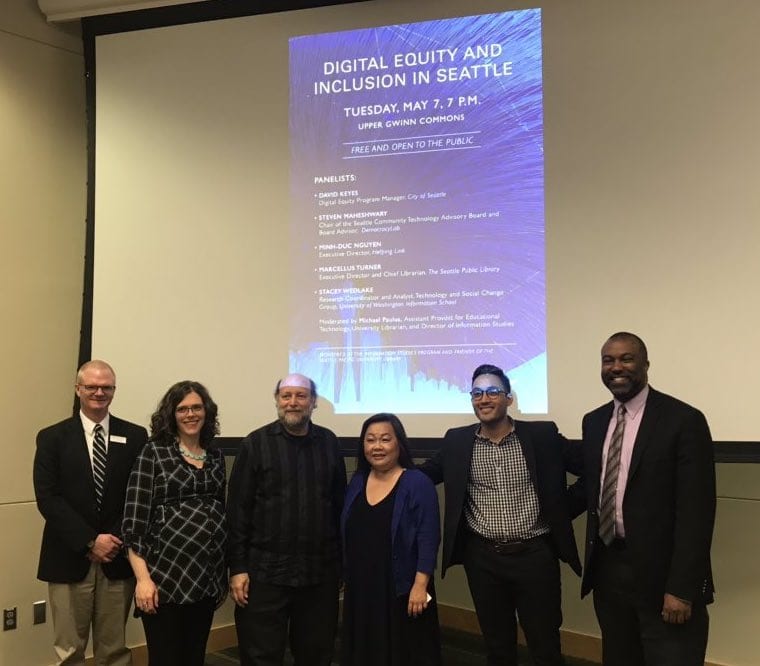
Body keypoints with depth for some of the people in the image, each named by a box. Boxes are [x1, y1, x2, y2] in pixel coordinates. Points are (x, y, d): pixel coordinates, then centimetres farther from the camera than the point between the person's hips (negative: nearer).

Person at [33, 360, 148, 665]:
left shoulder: (135, 436, 5)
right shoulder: (52, 438, 2)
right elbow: (47, 498, -6)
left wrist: (116, 539, -10)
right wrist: (90, 542, -13)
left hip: (118, 559, 1)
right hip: (69, 560, -1)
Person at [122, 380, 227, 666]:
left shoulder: (216, 456, 11)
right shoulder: (153, 452, -4)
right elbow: (134, 519, -9)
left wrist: (224, 574, 12)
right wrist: (143, 578, -15)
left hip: (207, 576, 5)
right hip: (166, 575, -5)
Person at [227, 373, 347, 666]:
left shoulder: (329, 442, 6)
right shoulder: (256, 443, -2)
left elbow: (340, 505, 9)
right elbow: (238, 511, -4)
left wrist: (343, 560, 8)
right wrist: (237, 567, -8)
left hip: (321, 572, 3)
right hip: (265, 572, -2)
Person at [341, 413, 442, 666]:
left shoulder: (418, 483, -11)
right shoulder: (356, 482, 6)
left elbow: (428, 539, -14)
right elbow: (347, 536, 13)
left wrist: (420, 585, -19)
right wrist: (345, 578, 14)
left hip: (401, 589, -5)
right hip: (360, 587, 6)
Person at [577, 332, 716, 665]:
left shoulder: (683, 420, -11)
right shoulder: (593, 422, 9)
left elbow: (696, 510, -14)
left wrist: (682, 588, -18)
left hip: (660, 573, -6)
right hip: (607, 568, 6)